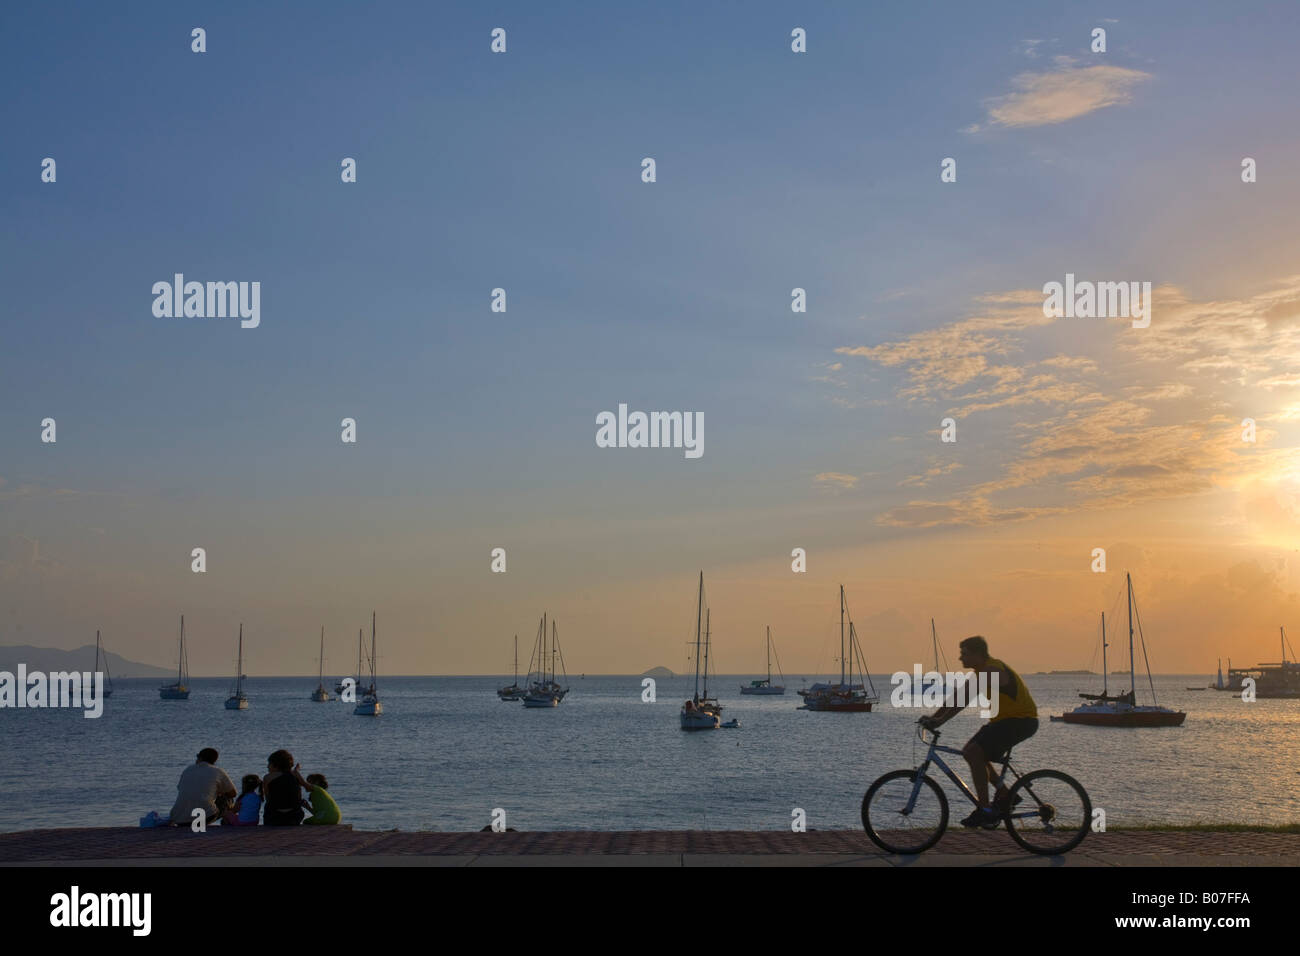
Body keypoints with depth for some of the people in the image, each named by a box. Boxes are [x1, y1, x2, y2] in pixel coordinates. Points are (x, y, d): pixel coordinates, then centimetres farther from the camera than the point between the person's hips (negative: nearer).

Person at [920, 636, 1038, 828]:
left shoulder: (992, 670, -20)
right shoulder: (982, 671, 12)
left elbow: (965, 699, -28)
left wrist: (941, 720, -30)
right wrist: (933, 717, 6)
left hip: (1021, 721, -10)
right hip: (1005, 719, 10)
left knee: (974, 752, -21)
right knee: (970, 752, 8)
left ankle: (984, 810, -18)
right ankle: (1004, 795, 13)